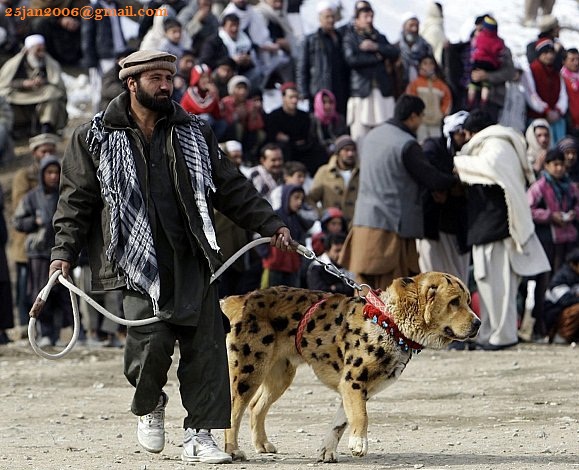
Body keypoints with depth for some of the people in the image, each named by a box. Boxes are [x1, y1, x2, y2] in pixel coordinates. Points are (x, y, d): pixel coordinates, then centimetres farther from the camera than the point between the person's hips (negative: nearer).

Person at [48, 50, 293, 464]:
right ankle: (149, 405, 16)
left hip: (192, 259, 3)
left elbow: (231, 188, 18)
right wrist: (64, 252, -4)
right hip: (137, 260, -3)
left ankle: (199, 435, 4)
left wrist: (271, 225, 11)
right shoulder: (95, 138, 7)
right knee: (152, 340, -16)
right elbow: (76, 200, 7)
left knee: (205, 345, -4)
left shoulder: (194, 132, 15)